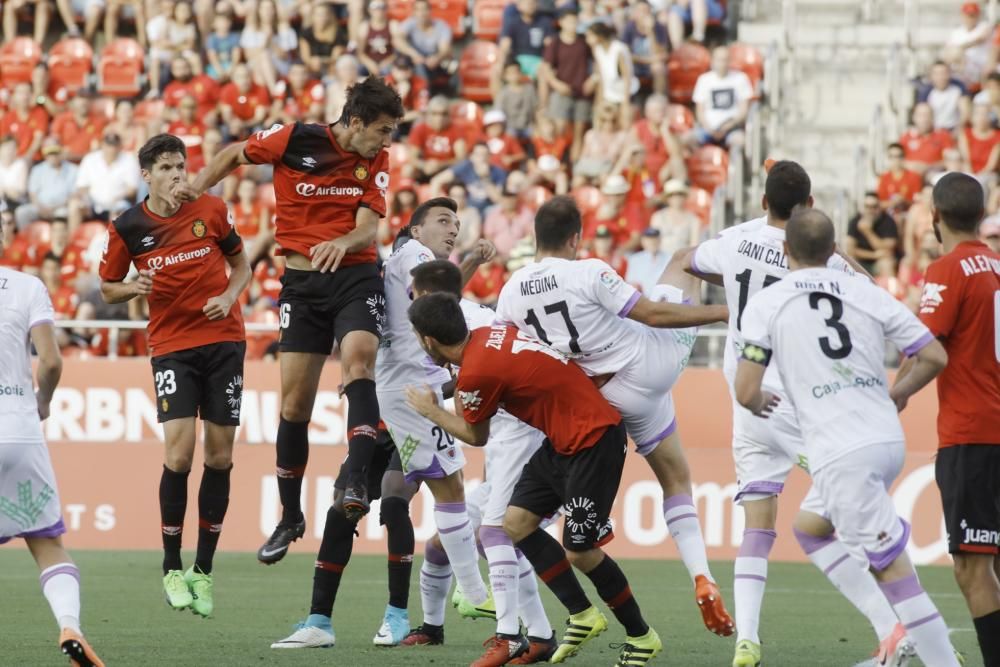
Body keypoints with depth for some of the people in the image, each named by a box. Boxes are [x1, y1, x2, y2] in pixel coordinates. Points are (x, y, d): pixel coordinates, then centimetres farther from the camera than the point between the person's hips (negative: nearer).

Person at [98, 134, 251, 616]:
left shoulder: (211, 210, 0)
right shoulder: (127, 228, -2)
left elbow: (240, 264, 13)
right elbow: (108, 288, 10)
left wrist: (228, 296, -6)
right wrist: (134, 288, -11)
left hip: (223, 340, 2)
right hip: (171, 347, -2)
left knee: (220, 456, 1)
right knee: (178, 453, -15)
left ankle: (202, 570, 12)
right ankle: (172, 568, -1)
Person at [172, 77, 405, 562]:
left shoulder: (376, 161, 1)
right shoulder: (296, 140, -6)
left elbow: (369, 226, -8)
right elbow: (234, 154, 10)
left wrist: (343, 243, -28)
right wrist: (197, 187, -2)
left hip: (355, 277, 0)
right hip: (301, 282, 0)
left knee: (359, 359, -29)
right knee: (294, 404, 1)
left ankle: (356, 484, -36)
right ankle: (290, 517, 16)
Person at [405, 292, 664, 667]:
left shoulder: (475, 372, -20)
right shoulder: (488, 336, 3)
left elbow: (477, 437, -2)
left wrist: (431, 412, 12)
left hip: (592, 439, -10)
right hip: (563, 439, 10)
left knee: (579, 552, -4)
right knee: (516, 523, 7)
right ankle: (582, 616, 15)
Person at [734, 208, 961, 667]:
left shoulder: (765, 304, -1)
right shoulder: (866, 293, 7)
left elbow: (745, 392, -4)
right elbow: (935, 357, 8)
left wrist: (758, 404, 20)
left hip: (840, 454, -5)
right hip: (890, 441, 5)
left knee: (895, 570, -6)